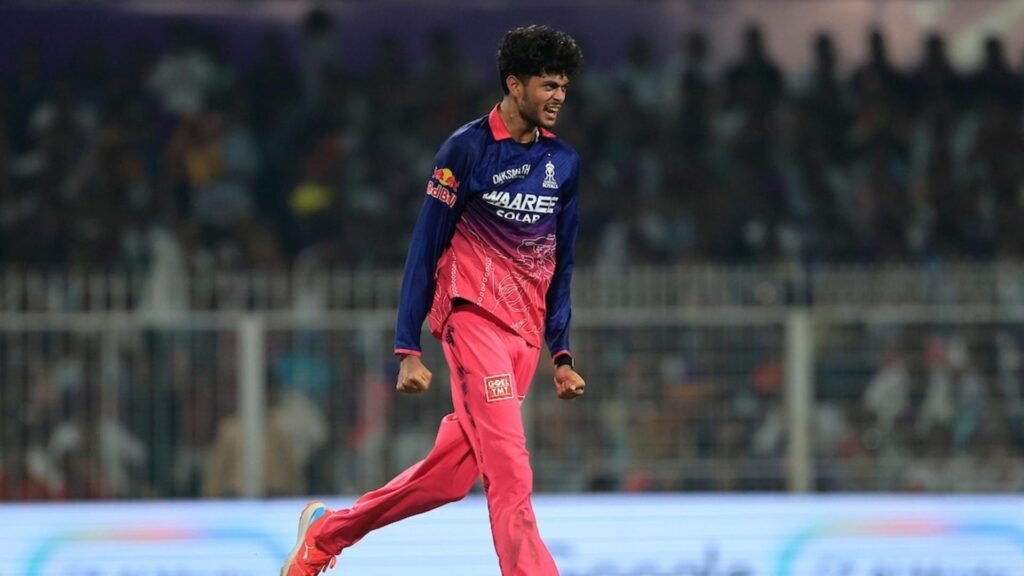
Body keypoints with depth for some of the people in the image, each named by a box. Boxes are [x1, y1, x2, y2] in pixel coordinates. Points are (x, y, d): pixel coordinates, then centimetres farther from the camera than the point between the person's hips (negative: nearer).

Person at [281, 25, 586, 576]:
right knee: (509, 470, -15)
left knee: (452, 473, 7)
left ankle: (326, 531, 24)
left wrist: (561, 354, 14)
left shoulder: (563, 161, 11)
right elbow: (425, 249, -6)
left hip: (526, 334, 6)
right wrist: (408, 350, -10)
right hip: (473, 319, -6)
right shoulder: (467, 149, -8)